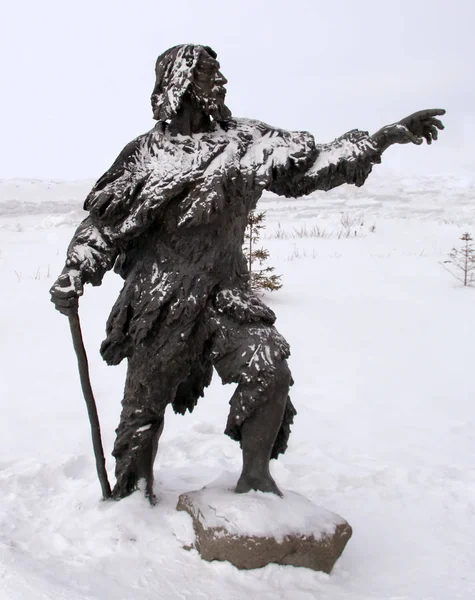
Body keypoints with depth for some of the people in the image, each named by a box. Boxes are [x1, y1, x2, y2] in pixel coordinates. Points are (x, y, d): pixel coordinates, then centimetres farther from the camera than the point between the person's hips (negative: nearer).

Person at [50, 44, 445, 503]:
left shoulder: (245, 143, 5)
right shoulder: (146, 152, 2)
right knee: (144, 402, 8)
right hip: (159, 304, -1)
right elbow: (103, 220, 6)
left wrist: (385, 137, -6)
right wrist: (74, 273, -7)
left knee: (268, 367, -21)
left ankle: (255, 474, 0)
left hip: (223, 295, 1)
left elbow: (312, 164, 1)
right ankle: (130, 490, 34)